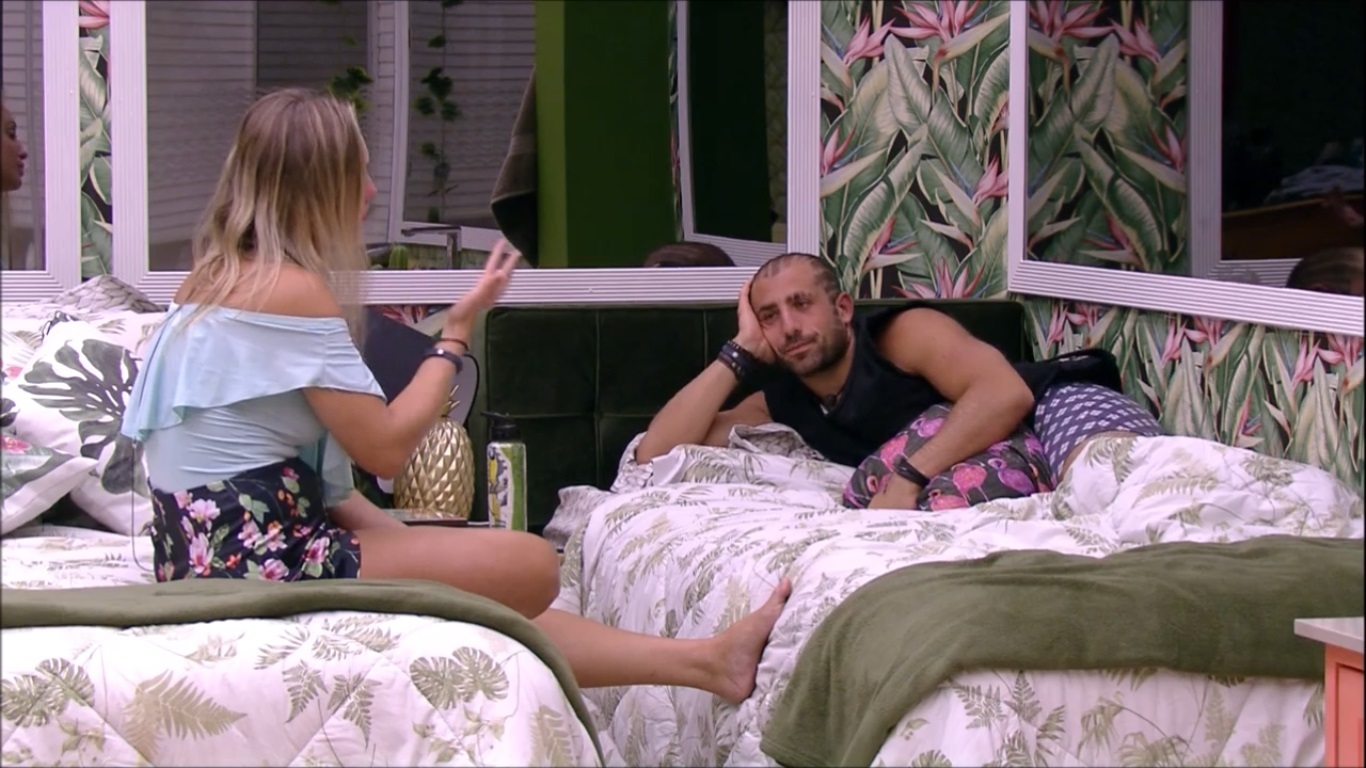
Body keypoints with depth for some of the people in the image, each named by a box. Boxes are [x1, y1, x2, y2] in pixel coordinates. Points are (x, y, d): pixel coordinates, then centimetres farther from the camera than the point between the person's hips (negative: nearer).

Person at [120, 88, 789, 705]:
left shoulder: (219, 279, 13)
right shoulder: (293, 289, -16)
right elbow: (385, 449, -14)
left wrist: (405, 541, 11)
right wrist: (459, 329, -3)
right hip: (257, 559, -10)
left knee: (498, 601, 13)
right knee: (532, 567, -7)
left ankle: (706, 660, 17)